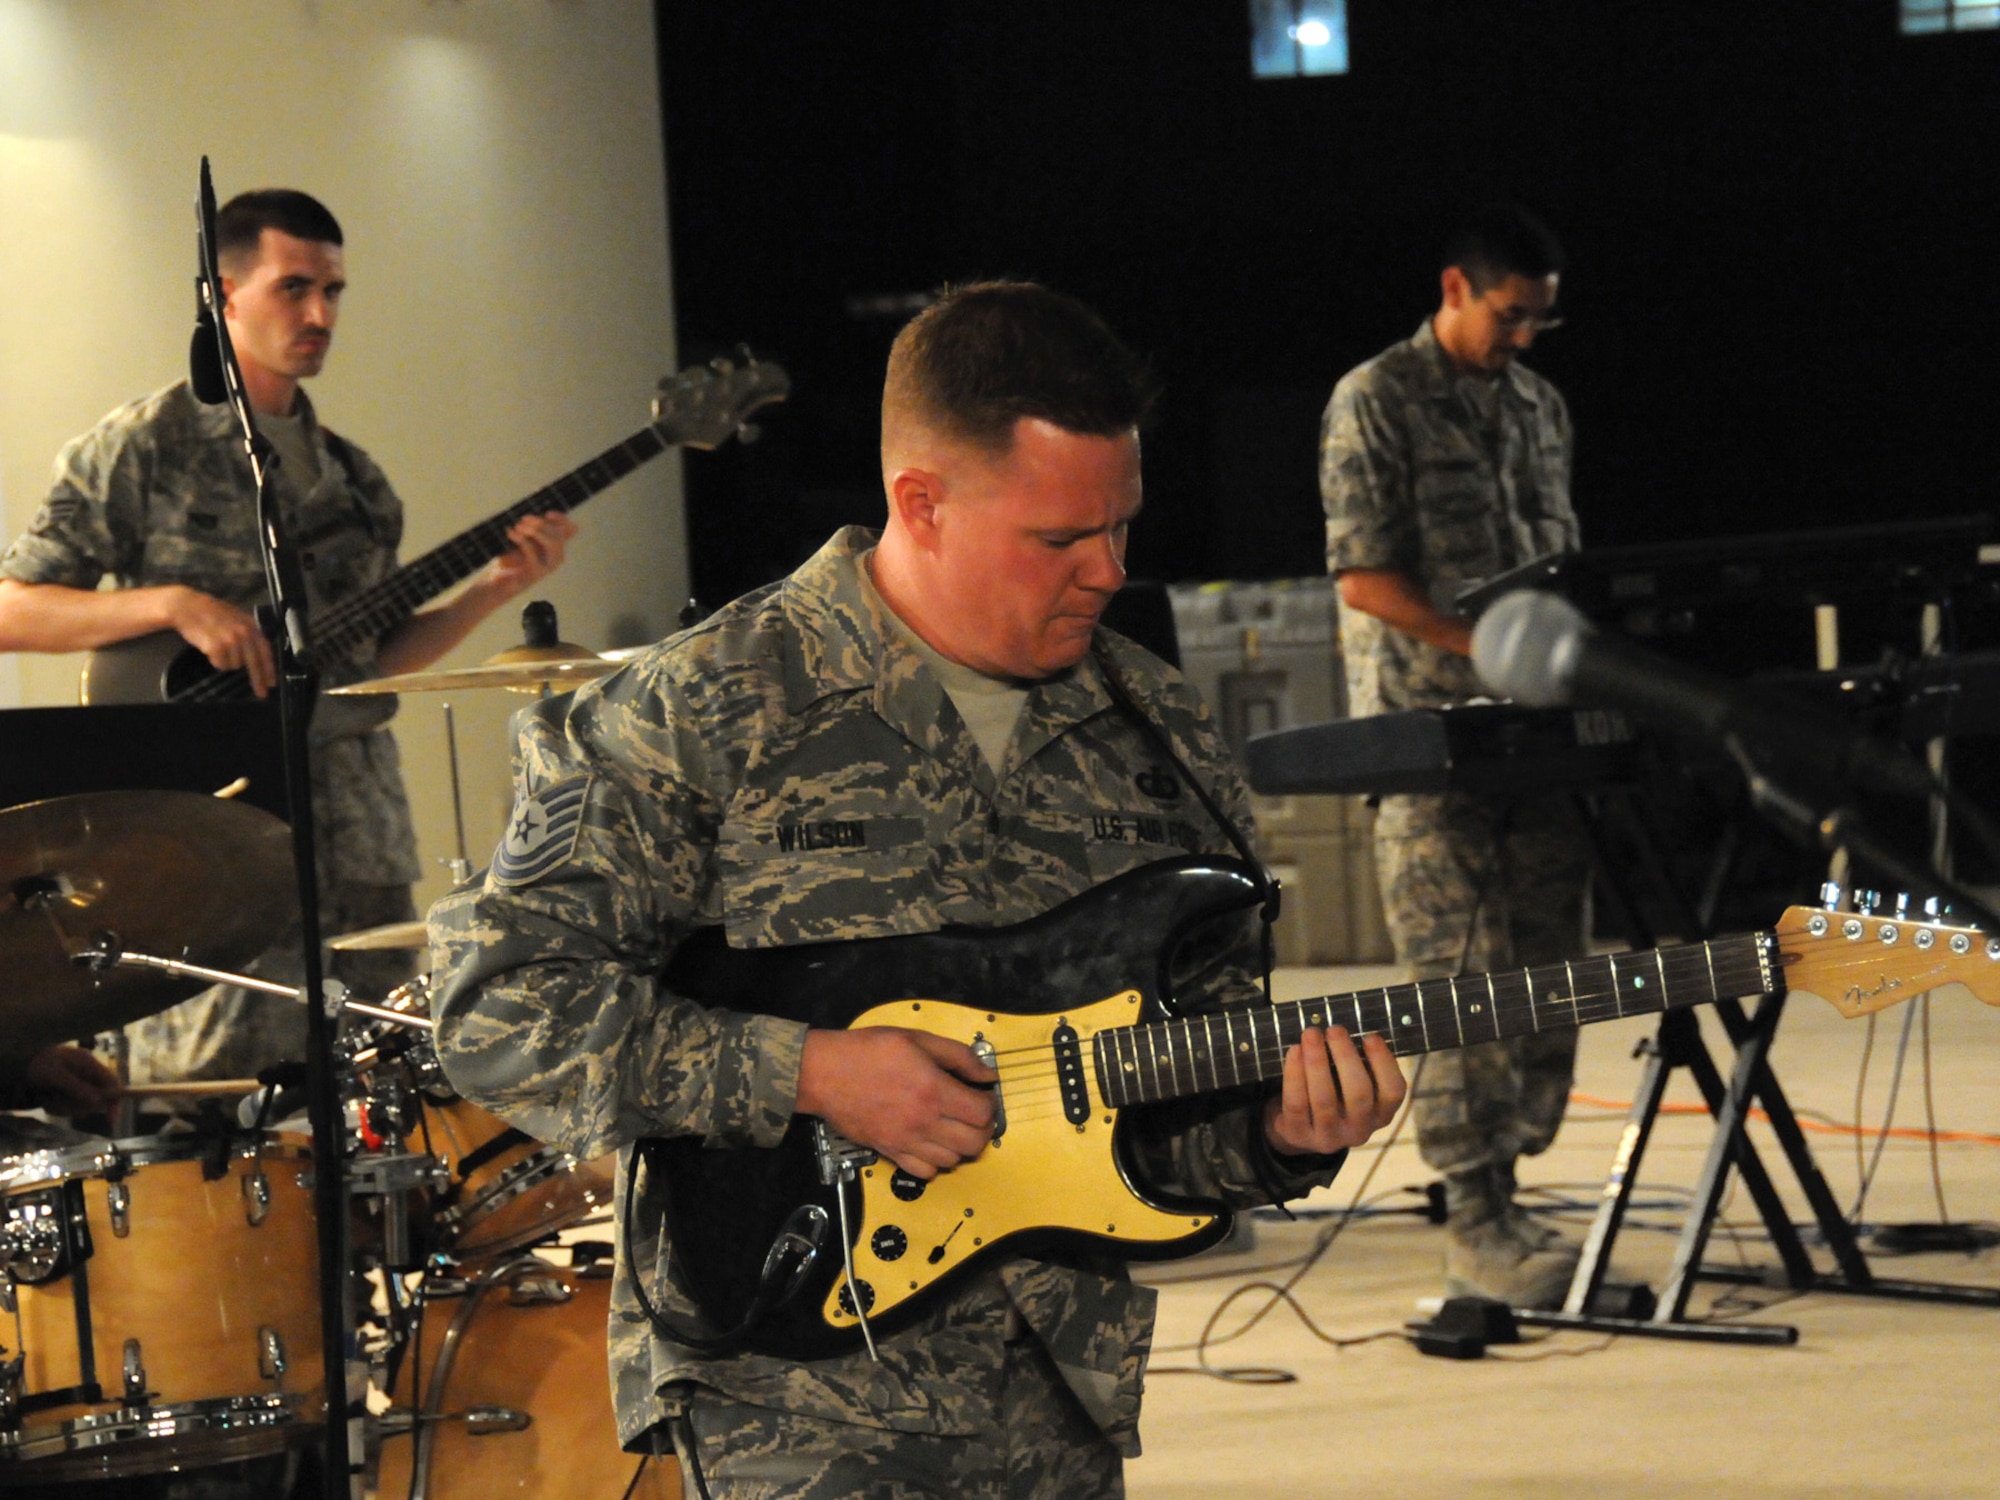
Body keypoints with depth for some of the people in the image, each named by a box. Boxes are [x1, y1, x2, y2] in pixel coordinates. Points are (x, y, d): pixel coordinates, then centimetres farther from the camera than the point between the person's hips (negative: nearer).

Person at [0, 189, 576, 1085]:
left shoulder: (350, 478, 17)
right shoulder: (143, 450, -3)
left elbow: (372, 660, 16)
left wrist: (493, 590, 3)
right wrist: (171, 604, -19)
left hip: (358, 854, 6)